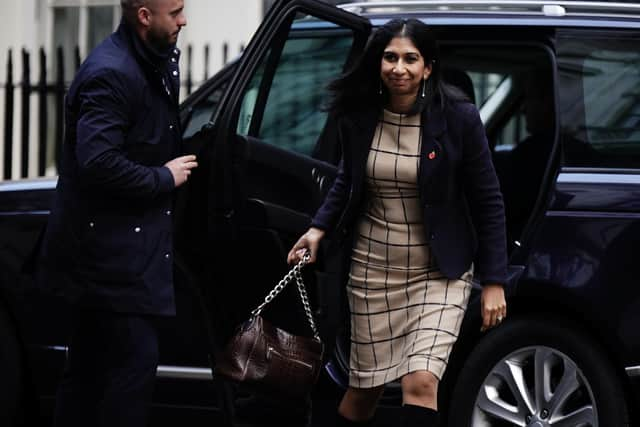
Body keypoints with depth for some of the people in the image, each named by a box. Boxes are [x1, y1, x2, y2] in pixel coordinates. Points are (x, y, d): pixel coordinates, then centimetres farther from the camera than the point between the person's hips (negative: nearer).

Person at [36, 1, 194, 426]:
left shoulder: (156, 61, 11)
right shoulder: (111, 73, -20)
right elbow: (98, 161, -28)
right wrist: (164, 178, -18)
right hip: (110, 248, -10)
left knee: (89, 365, 15)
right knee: (136, 358, -11)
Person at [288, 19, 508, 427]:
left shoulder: (458, 118, -12)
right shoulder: (358, 117, -4)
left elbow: (488, 202, -6)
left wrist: (493, 282, -7)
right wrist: (319, 229, 2)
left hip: (439, 272, -3)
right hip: (373, 268, 3)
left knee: (421, 382, -18)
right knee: (365, 388, 11)